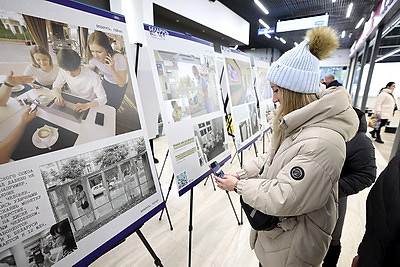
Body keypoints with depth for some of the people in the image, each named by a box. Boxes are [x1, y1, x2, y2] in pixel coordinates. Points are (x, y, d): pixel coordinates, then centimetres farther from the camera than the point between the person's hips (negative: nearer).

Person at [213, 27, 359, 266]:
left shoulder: (321, 142, -33)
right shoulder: (300, 123, -2)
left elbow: (281, 199, -31)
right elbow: (272, 157, 6)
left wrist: (239, 186, -17)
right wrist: (240, 174, -3)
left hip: (293, 245, -7)